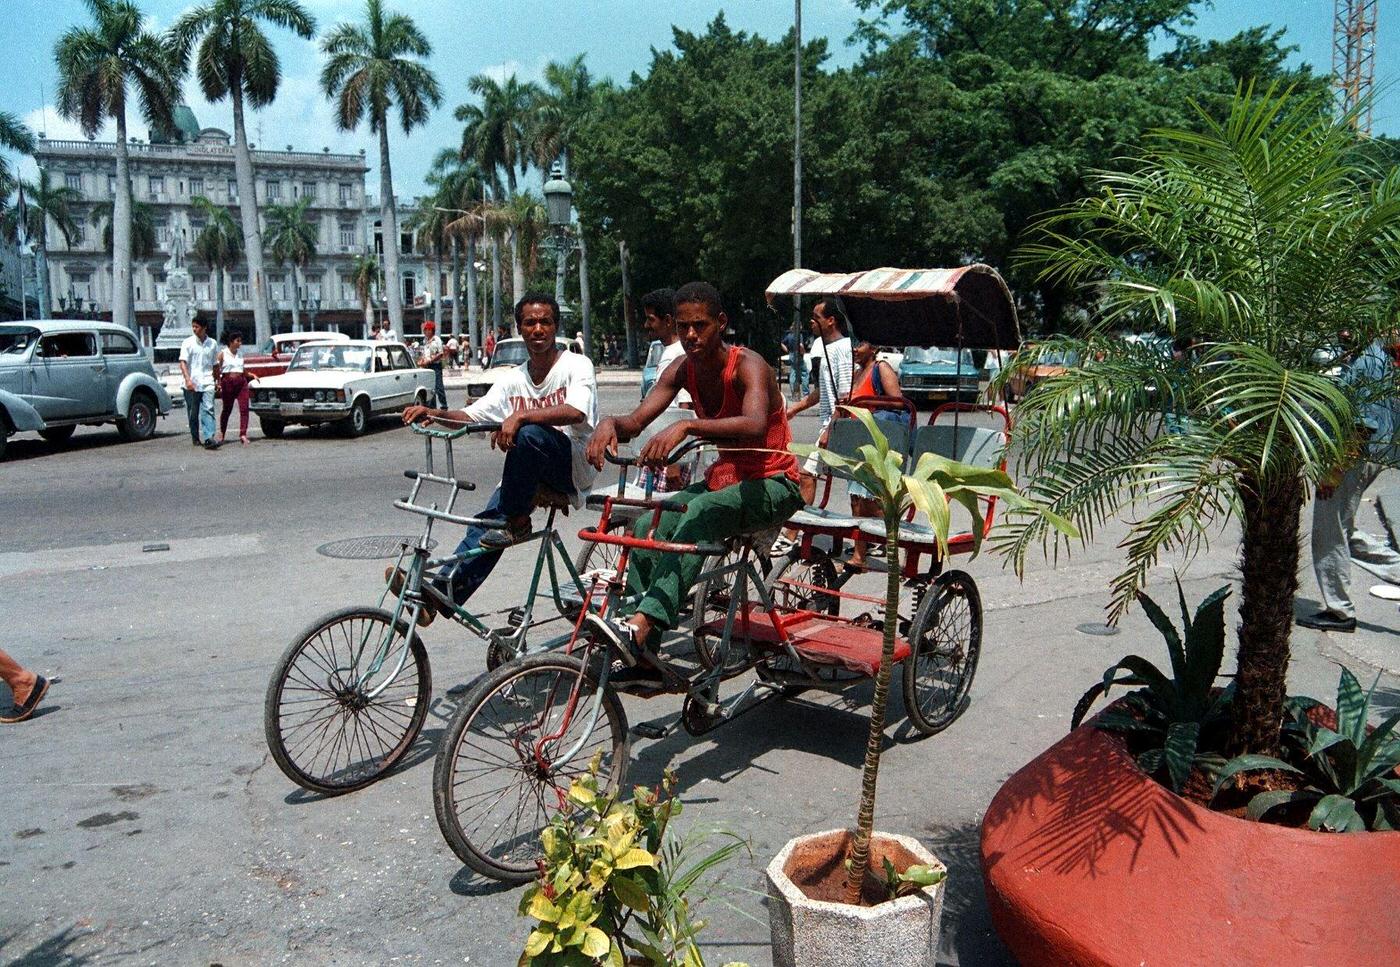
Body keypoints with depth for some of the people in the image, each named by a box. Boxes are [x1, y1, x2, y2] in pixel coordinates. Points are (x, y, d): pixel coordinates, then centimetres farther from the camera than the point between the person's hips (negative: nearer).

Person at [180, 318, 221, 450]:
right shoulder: (188, 343, 2)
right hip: (191, 384, -1)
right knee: (193, 413, 7)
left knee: (208, 409, -14)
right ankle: (195, 438, 21)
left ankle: (209, 438, -23)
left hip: (207, 383, 1)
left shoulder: (213, 344, 9)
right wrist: (188, 379, -20)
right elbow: (183, 362, -6)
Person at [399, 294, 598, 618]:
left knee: (528, 433, -34)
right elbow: (472, 415, 9)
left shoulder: (576, 365, -6)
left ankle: (515, 522, -18)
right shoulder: (515, 378, 12)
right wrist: (435, 414, -11)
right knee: (488, 519, -17)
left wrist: (520, 415, -35)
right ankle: (443, 587, -19)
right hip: (532, 475, 6)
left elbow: (576, 411, -26)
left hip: (575, 467, -6)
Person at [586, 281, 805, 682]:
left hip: (773, 484, -6)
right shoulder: (683, 370, -1)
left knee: (701, 513, -36)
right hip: (723, 479, 7)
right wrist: (610, 424, -33)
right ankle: (644, 656, -13)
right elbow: (637, 421, -9)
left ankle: (642, 624, -44)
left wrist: (685, 427, -54)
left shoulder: (747, 365, -20)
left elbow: (755, 425, -41)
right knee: (648, 526, -17)